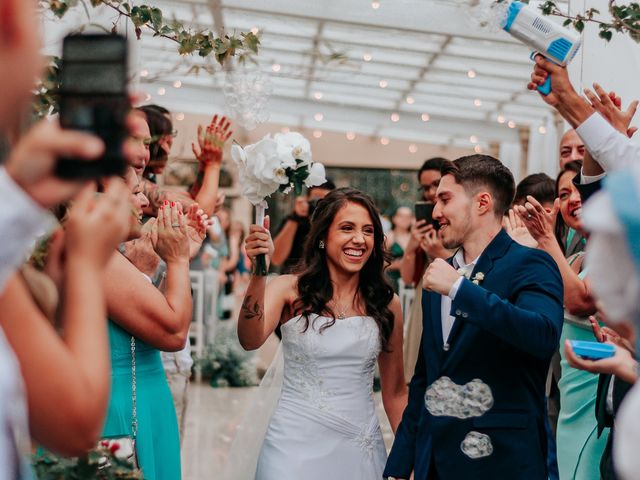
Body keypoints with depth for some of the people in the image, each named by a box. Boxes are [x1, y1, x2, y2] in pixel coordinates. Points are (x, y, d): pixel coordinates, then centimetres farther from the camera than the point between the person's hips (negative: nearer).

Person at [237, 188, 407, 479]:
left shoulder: (386, 303, 1)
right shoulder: (290, 290, -6)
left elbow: (395, 392, 9)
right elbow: (250, 341, -24)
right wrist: (259, 273, -34)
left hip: (361, 449, 3)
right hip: (297, 444, -3)